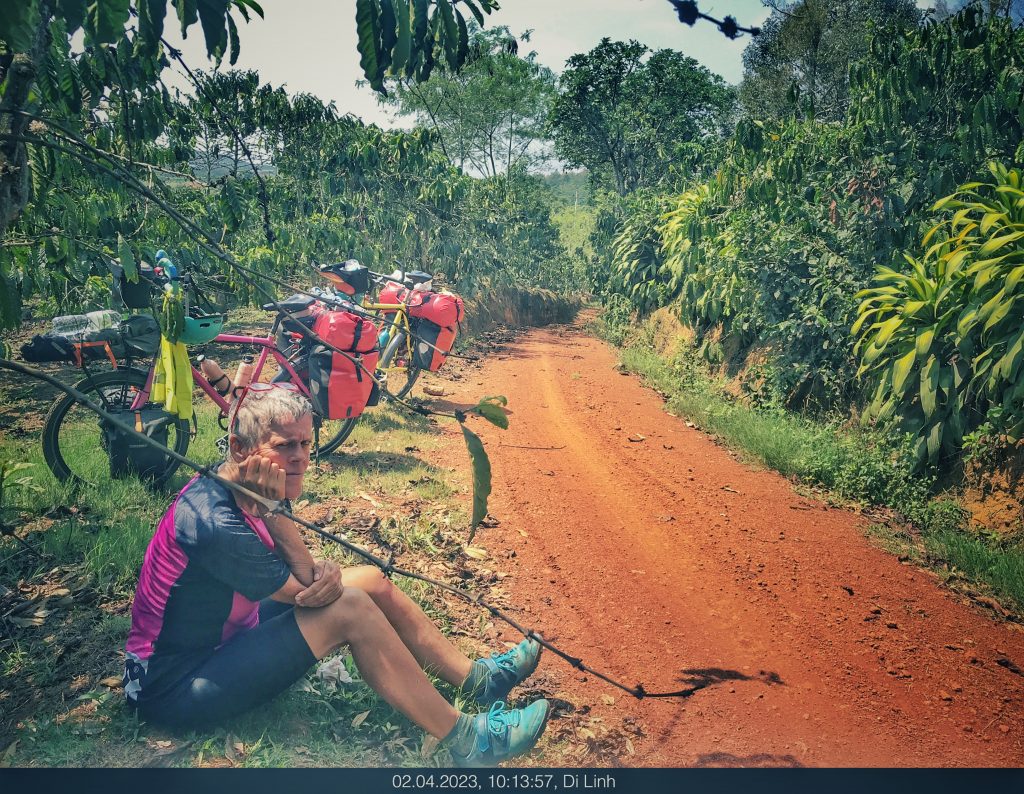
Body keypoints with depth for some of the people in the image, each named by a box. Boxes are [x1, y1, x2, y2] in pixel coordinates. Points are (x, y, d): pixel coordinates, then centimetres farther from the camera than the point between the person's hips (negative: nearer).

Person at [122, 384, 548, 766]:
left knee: (371, 581, 0)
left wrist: (326, 574, -27)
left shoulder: (232, 487, -3)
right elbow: (302, 593, -21)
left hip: (223, 632, 9)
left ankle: (477, 678, 9)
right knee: (350, 610, -25)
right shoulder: (215, 522, -32)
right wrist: (273, 507, -28)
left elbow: (306, 576, -4)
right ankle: (465, 740, -15)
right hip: (174, 688, -9)